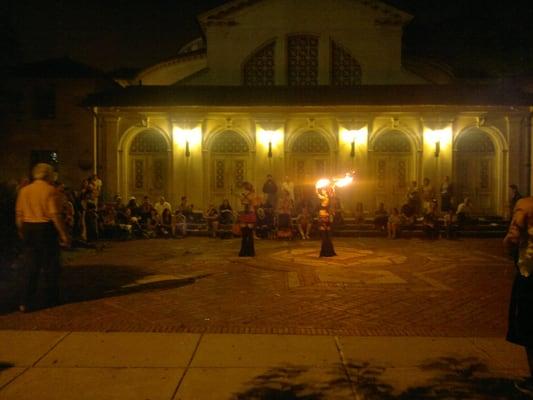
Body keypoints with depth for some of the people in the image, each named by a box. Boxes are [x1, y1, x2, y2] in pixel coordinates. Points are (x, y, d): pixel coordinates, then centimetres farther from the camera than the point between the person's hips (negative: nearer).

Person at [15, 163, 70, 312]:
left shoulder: (24, 190, 6)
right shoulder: (51, 191, -10)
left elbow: (19, 214, 8)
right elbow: (55, 215, -17)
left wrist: (21, 231, 20)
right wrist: (63, 234, -12)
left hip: (28, 229, 5)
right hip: (46, 229, -5)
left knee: (30, 267, 10)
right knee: (50, 267, 9)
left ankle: (25, 303, 8)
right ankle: (52, 300, 19)